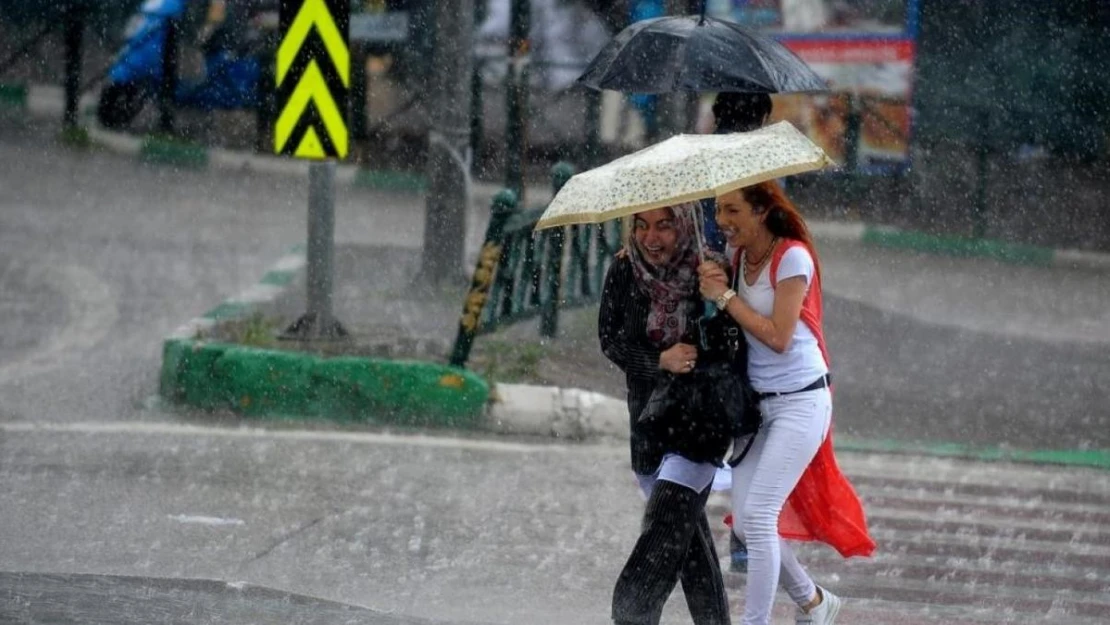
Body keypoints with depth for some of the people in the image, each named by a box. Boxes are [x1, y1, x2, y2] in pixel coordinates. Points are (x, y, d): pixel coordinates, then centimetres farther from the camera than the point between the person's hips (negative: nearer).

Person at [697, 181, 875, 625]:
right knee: (744, 522, 6)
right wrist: (712, 283, -12)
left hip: (800, 402, -8)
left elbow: (778, 337, -19)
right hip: (758, 403, 8)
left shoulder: (792, 258, -15)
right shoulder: (739, 258, 6)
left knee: (758, 515, -15)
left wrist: (726, 297, -17)